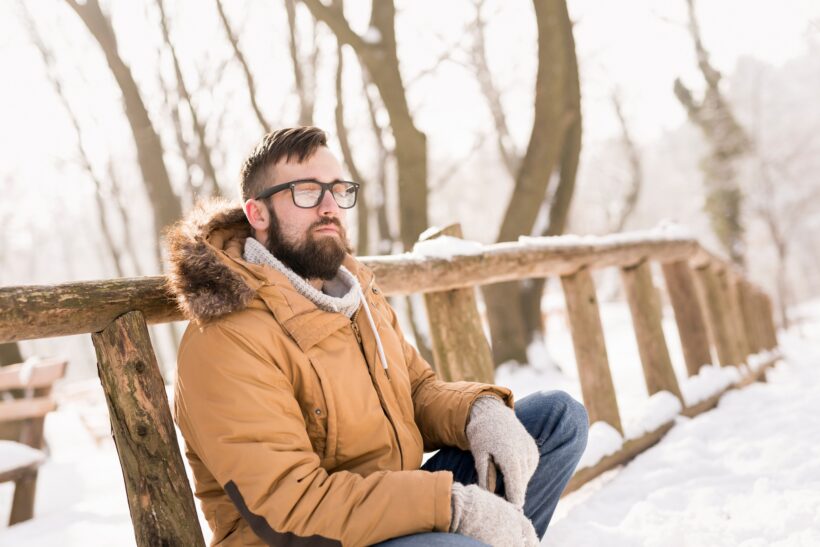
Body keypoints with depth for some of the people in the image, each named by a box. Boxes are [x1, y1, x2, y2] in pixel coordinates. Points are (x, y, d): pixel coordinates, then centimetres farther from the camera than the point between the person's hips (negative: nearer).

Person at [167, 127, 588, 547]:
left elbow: (417, 390, 11)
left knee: (560, 416, 5)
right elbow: (287, 508, -26)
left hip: (393, 507, 8)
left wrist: (482, 412, -13)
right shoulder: (227, 339, -21)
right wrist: (454, 505, -29)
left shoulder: (356, 291, 6)